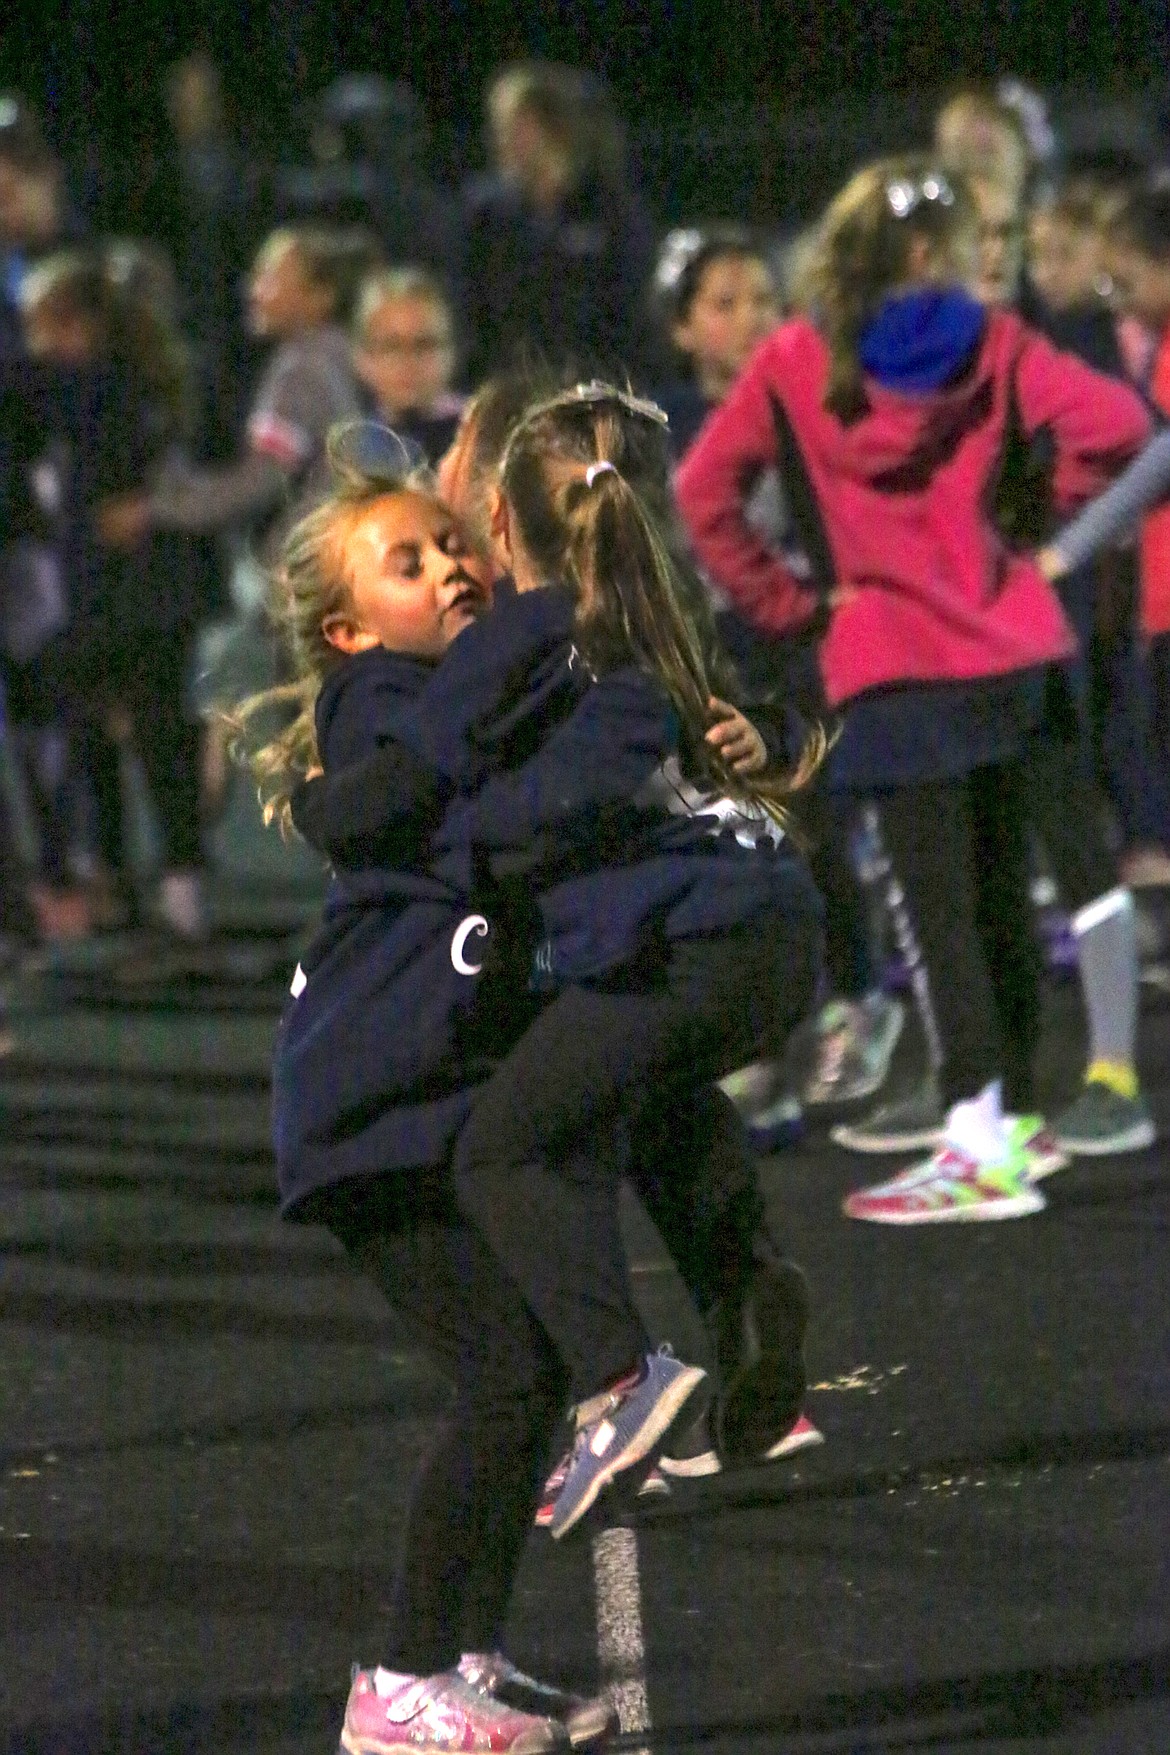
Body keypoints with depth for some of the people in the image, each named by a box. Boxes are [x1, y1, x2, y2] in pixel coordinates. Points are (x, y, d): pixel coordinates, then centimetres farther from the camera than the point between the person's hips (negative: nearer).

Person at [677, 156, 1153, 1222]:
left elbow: (704, 491, -7)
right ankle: (1007, 1116, 26)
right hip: (1010, 647, 3)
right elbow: (1113, 423, -10)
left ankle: (984, 1152, -15)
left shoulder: (795, 362, -1)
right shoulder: (993, 345, 1)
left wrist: (783, 603, -1)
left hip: (892, 668, -3)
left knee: (938, 912, -6)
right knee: (1001, 896, 17)